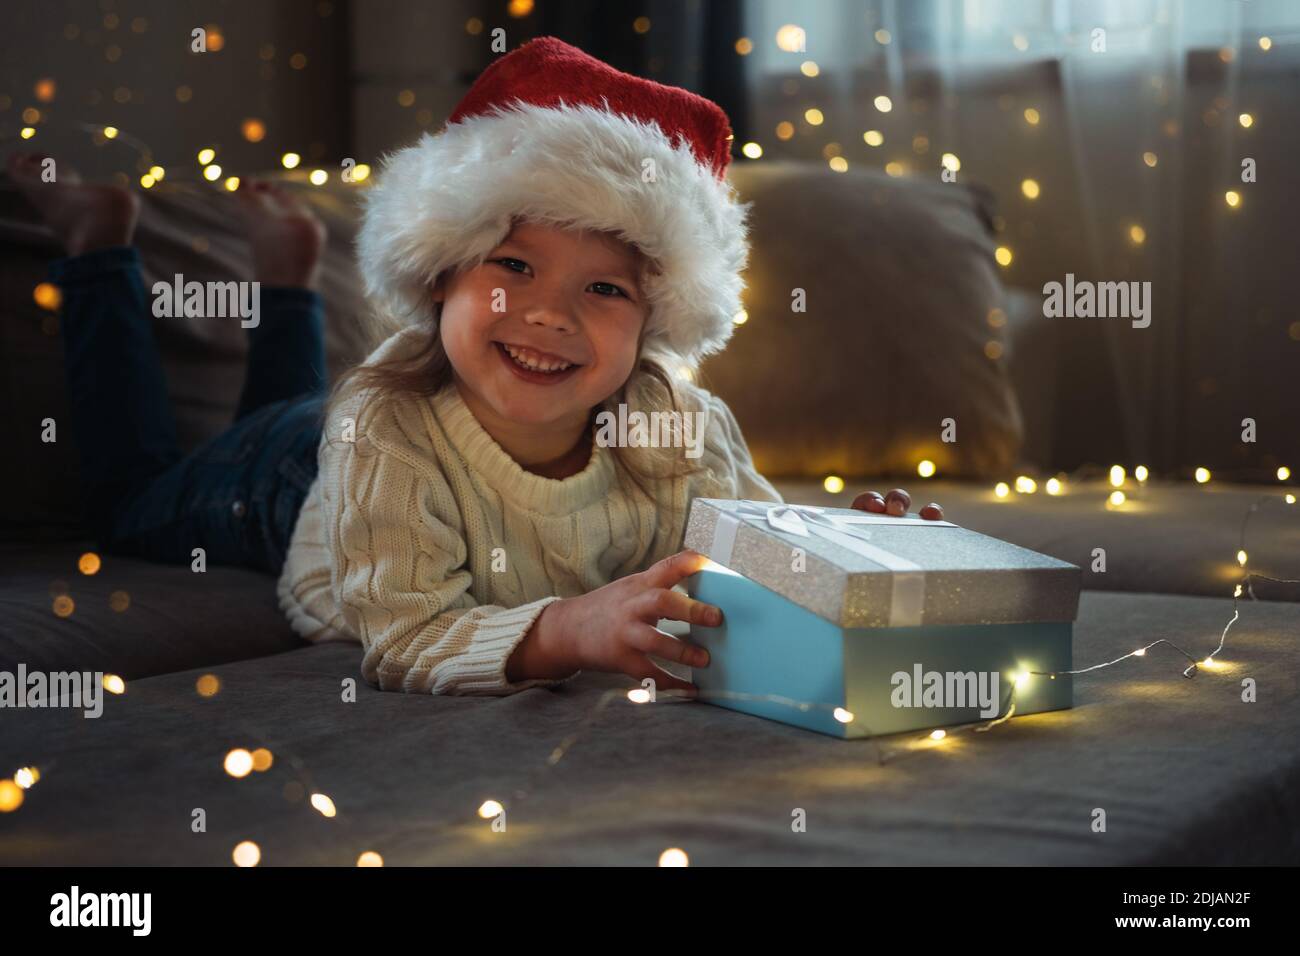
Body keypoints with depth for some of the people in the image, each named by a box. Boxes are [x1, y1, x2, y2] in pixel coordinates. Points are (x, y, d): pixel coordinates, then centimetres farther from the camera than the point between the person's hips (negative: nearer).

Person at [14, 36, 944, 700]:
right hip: (287, 466, -4)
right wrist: (570, 629, -69)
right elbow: (405, 637, -52)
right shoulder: (387, 433, -50)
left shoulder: (684, 428, -38)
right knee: (136, 497, 30)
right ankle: (101, 237, 40)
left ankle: (286, 262, 48)